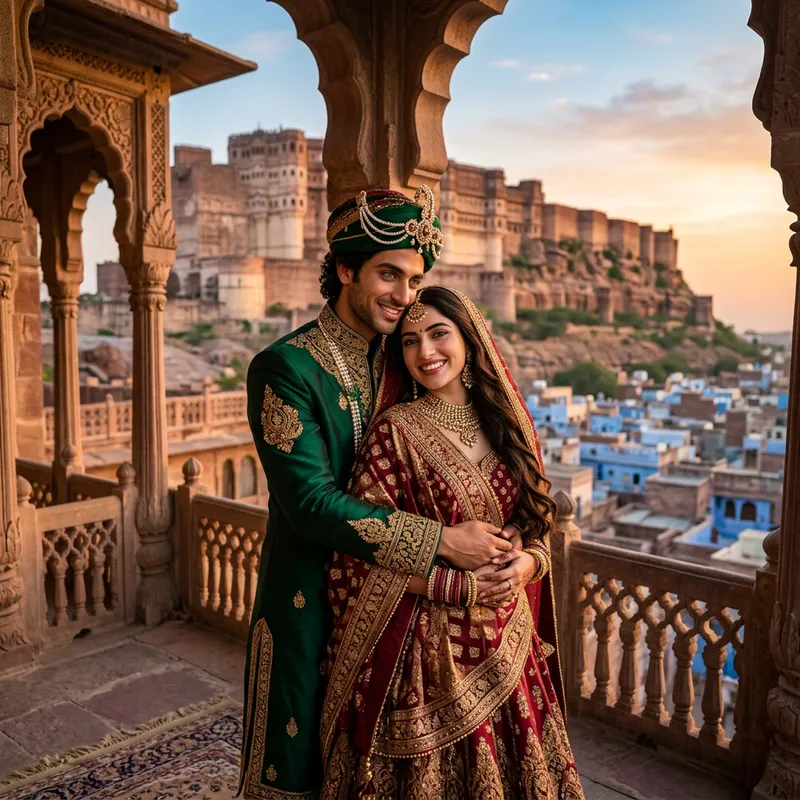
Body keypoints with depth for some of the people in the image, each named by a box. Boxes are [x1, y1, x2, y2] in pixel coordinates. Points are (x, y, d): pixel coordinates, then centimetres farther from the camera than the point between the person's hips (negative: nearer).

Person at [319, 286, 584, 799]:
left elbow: (537, 525, 12)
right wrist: (460, 586, -16)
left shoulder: (508, 423, 4)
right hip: (427, 650, -4)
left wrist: (529, 561, -9)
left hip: (509, 648, 5)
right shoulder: (396, 431, -12)